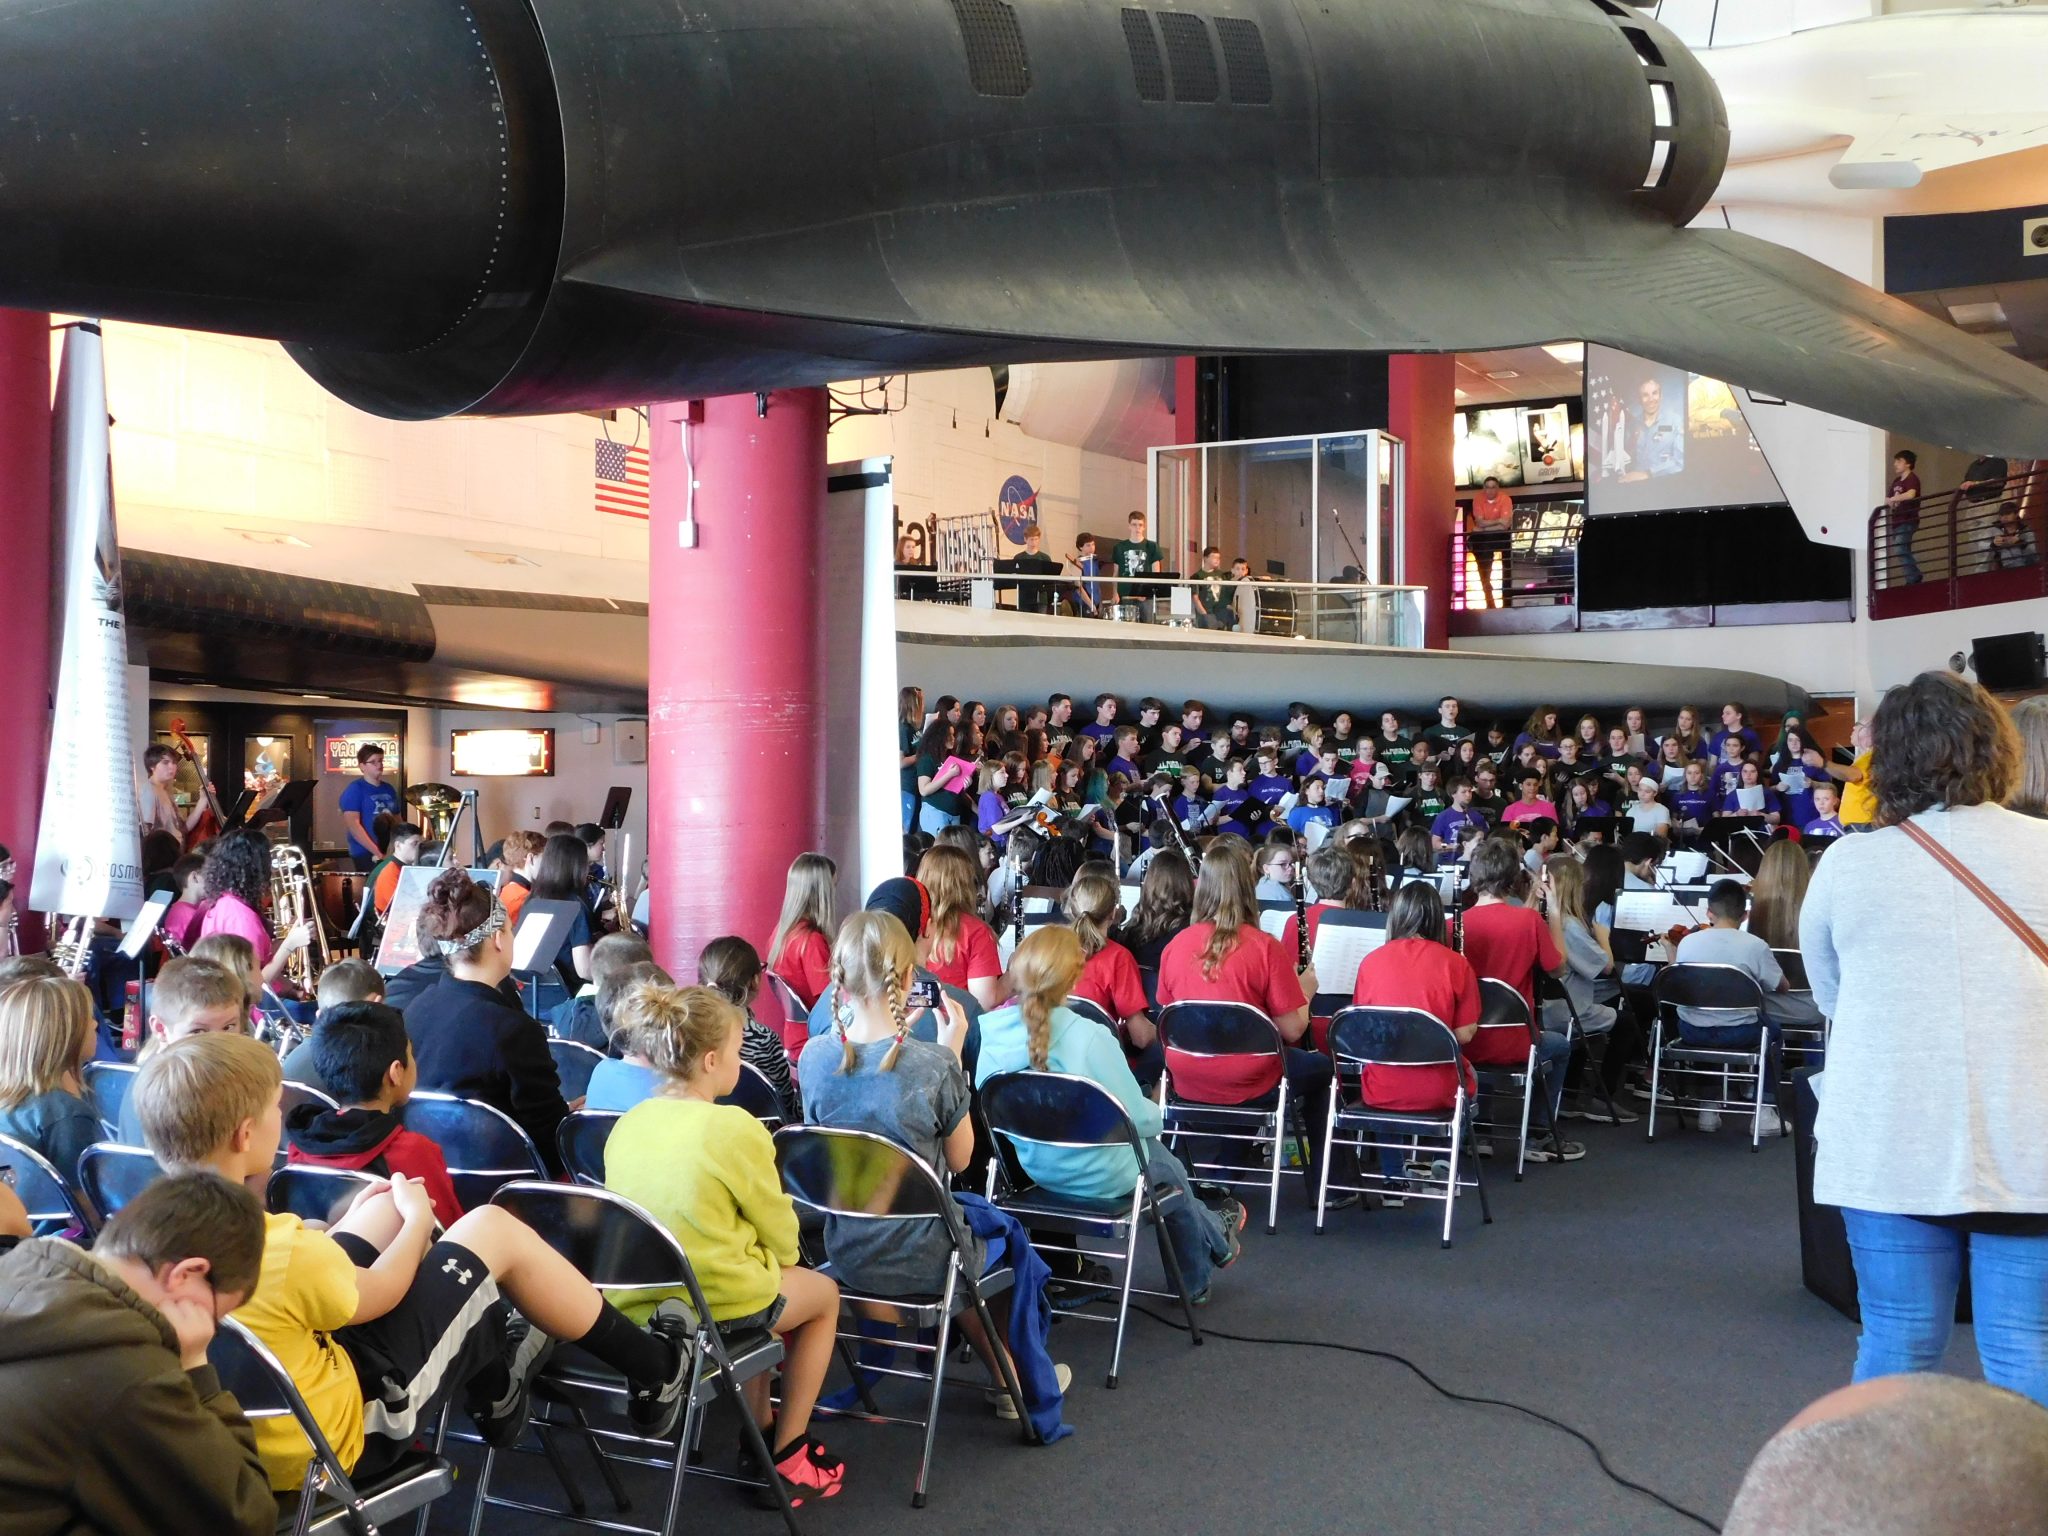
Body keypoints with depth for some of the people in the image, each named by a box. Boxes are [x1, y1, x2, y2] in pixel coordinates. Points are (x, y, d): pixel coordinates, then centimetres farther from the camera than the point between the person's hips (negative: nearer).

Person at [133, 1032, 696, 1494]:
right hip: (343, 1440, -7)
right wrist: (419, 1222, 8)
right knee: (493, 1229, 3)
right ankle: (655, 1371, 22)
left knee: (390, 1206, 16)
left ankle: (492, 1382, 33)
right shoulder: (282, 1249, -33)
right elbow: (379, 1295, -11)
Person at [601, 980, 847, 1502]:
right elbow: (777, 1225, -7)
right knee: (823, 1293, 24)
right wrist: (782, 1261, 17)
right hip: (719, 1300, -7)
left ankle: (759, 1436, 39)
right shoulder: (735, 1128, -18)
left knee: (765, 1277, 35)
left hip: (635, 1299, 7)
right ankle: (787, 1458, 25)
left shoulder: (628, 1122, 2)